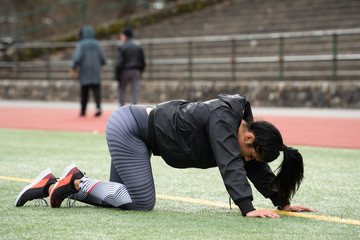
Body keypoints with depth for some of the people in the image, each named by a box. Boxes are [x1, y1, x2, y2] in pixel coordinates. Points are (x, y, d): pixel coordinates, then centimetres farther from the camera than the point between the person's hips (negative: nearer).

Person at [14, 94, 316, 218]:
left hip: (132, 130, 10)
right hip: (127, 127, -10)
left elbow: (257, 170, 11)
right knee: (142, 203, -13)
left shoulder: (242, 126, 2)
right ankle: (76, 181, -2)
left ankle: (51, 185, 16)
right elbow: (230, 166, -31)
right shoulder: (223, 116, -24)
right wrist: (248, 208, -35)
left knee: (121, 198, 12)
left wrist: (283, 203, 7)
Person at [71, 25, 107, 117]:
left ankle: (83, 110, 19)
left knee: (84, 92, 13)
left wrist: (73, 69, -8)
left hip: (84, 72, -1)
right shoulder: (97, 44, 2)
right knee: (96, 90, -6)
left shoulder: (81, 45, -5)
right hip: (95, 72, 1)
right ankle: (98, 106, -29)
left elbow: (77, 58, -18)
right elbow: (103, 60, 2)